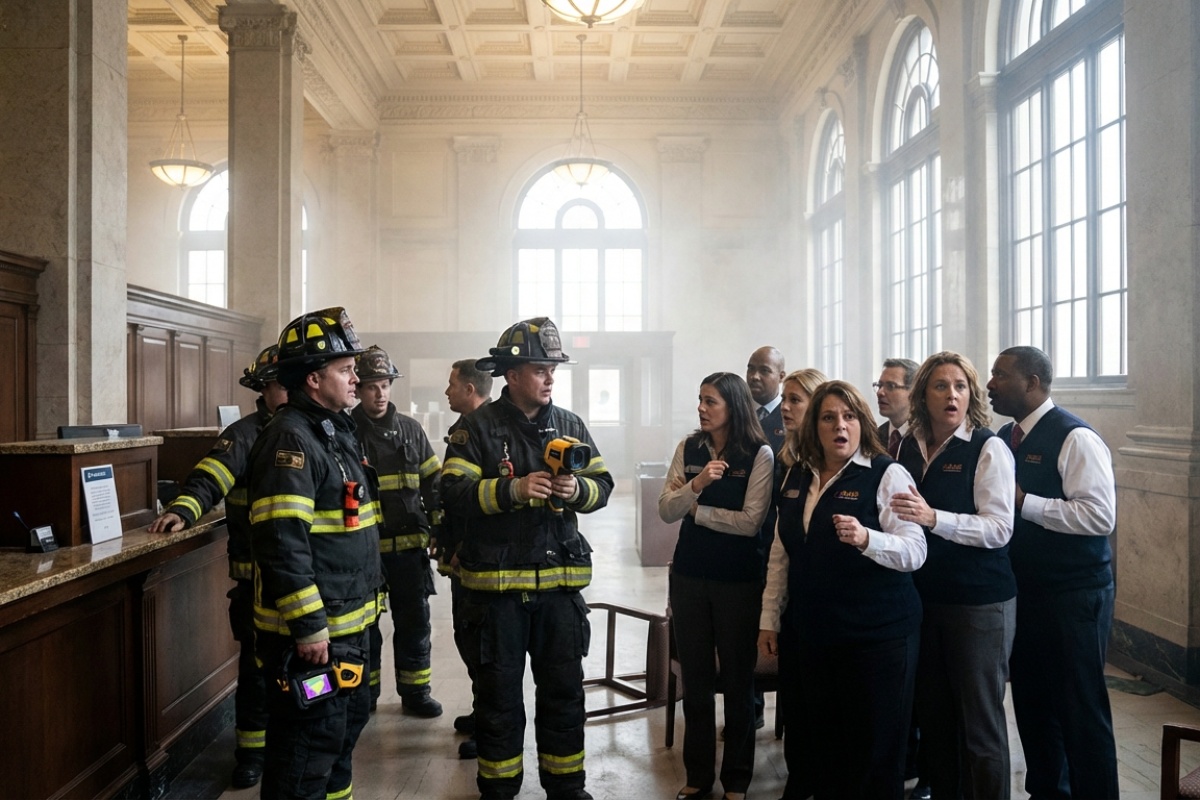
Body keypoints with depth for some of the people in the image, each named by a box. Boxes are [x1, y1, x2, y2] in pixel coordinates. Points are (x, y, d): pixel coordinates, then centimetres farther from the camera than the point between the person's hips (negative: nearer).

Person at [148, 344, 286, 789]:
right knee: (257, 664, 2)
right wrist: (182, 511, -40)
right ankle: (251, 752, 18)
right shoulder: (245, 435, -9)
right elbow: (209, 479, -24)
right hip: (259, 576, -5)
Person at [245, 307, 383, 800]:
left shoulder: (337, 430, 13)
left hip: (348, 623, 10)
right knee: (310, 743, 0)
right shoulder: (290, 439, -19)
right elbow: (282, 542, -26)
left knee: (348, 721, 23)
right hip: (311, 630, -10)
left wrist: (364, 600, 22)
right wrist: (308, 626, -25)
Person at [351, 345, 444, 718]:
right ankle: (364, 693, 25)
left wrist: (441, 530, 5)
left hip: (409, 544, 3)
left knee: (415, 621, 9)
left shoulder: (410, 429, 7)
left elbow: (432, 481, 10)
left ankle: (415, 692, 22)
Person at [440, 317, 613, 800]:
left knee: (564, 689, 13)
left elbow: (603, 484, 6)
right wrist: (512, 490, -24)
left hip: (560, 581, 3)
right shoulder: (479, 427, -5)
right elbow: (453, 491, -13)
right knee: (499, 692, 11)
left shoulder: (569, 425, 7)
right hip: (496, 583, -3)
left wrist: (578, 489, -15)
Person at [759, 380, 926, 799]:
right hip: (812, 631, 5)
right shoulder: (797, 476, 9)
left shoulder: (887, 474, -7)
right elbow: (781, 553, 14)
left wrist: (865, 538, -34)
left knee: (873, 745, 4)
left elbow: (915, 551, -16)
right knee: (820, 738, 13)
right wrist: (770, 619, 13)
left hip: (876, 633, -5)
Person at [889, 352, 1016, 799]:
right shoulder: (910, 446, 6)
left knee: (979, 716, 5)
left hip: (980, 600, -5)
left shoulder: (988, 448, -9)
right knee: (932, 710, 16)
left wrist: (932, 518, -27)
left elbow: (999, 528, -17)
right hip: (924, 595, 5)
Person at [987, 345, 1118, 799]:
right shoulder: (1005, 438, 9)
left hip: (1073, 595, -7)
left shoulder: (1075, 438, -15)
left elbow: (1100, 516, -24)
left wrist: (1024, 502, -22)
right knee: (1031, 701, 17)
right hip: (1022, 590, 8)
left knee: (1080, 708, 3)